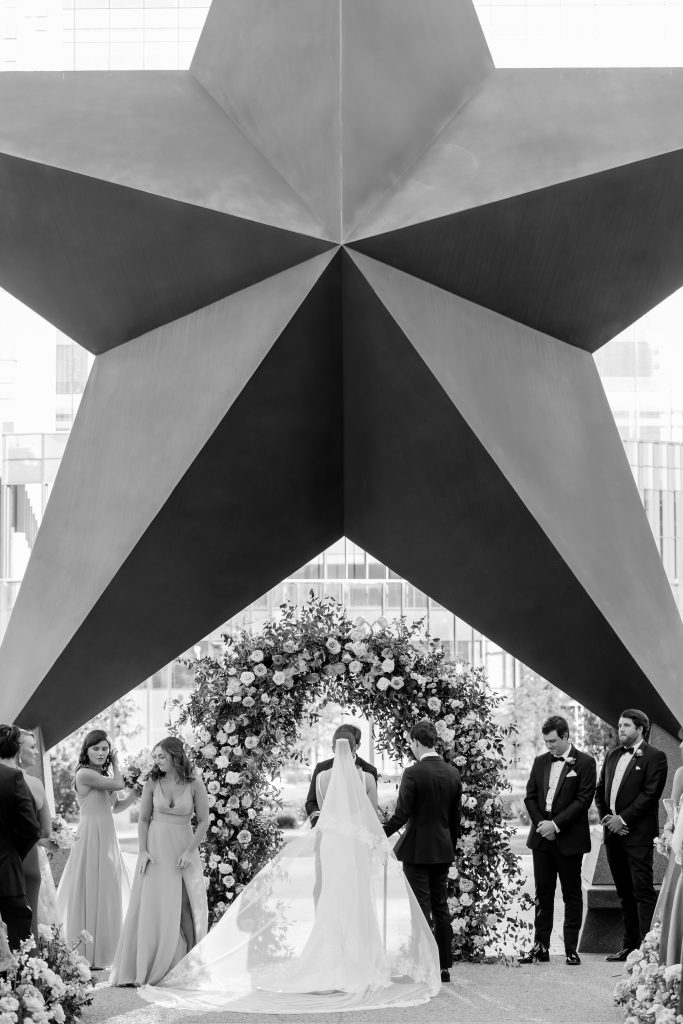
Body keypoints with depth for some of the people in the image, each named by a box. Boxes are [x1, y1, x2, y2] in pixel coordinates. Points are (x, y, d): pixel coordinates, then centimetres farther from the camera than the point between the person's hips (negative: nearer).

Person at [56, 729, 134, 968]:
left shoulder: (102, 776, 14)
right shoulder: (84, 774, -13)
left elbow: (116, 806, 18)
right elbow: (118, 785, -12)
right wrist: (116, 766, 6)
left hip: (106, 837, 9)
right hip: (91, 836, -9)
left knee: (106, 893, 12)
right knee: (90, 892, -4)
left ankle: (102, 951, 20)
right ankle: (88, 956, 1)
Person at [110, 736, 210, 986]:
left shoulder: (194, 784, -5)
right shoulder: (153, 782, 0)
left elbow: (203, 821, -2)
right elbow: (143, 819, 4)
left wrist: (190, 851, -10)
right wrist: (143, 851, -5)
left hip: (184, 848, -1)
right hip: (156, 846, 1)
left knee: (187, 906, 1)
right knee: (153, 906, -2)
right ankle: (144, 967, 2)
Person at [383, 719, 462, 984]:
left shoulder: (413, 773, -15)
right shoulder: (453, 773, 5)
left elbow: (401, 815, -16)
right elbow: (456, 817, 11)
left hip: (417, 850, -6)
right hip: (443, 850, 6)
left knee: (421, 909, -2)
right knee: (441, 907, 12)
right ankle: (444, 966, 15)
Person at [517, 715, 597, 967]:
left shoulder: (585, 763, -5)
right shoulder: (541, 761, 11)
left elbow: (583, 799, -11)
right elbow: (530, 796, 10)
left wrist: (556, 824, -15)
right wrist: (541, 823, -6)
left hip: (569, 840, -5)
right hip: (542, 838, 5)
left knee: (572, 895, 3)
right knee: (543, 894, 8)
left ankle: (571, 949, 6)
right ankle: (540, 946, 12)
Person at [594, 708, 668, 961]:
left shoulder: (654, 757, -4)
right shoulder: (613, 755, 17)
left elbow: (650, 794, -13)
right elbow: (599, 790, 18)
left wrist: (623, 819, -15)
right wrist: (606, 817, 1)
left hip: (638, 834, -7)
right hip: (613, 834, 7)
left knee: (643, 890, -8)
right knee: (625, 893, 11)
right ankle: (630, 945, 16)